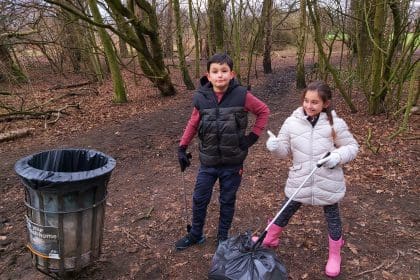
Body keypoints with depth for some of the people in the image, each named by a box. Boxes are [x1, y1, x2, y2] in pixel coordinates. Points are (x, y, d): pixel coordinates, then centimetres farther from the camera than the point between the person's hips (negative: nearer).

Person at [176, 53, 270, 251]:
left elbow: (263, 111, 1)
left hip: (232, 163, -1)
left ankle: (223, 237, 37)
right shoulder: (201, 98, -9)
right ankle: (195, 235, 38)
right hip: (208, 162, 2)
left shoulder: (241, 95, -14)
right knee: (199, 199, 14)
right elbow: (193, 123, 6)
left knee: (227, 201, 15)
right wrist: (182, 148, 4)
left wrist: (253, 136, -3)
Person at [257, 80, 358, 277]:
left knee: (332, 217, 17)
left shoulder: (336, 124, -9)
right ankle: (270, 239, 43)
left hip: (328, 183, -1)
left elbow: (352, 147, 0)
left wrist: (338, 156, -20)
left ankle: (334, 255, 39)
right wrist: (274, 145, -22)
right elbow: (285, 150, 1)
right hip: (299, 181, 2)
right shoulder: (292, 122, -6)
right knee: (285, 212, 18)